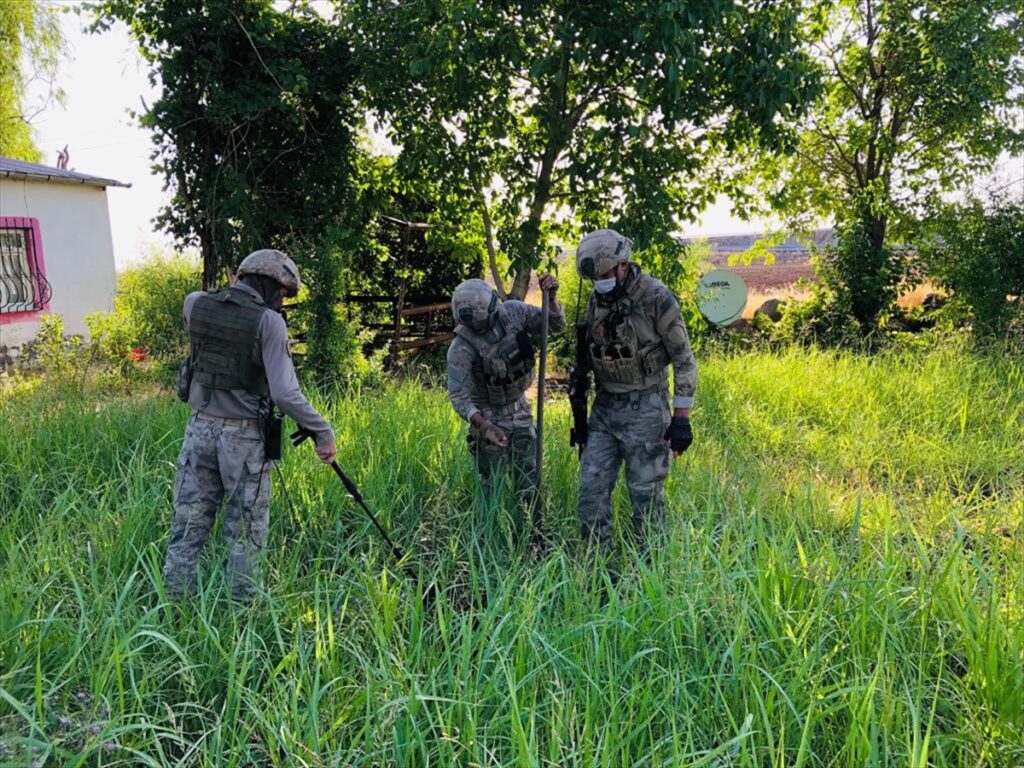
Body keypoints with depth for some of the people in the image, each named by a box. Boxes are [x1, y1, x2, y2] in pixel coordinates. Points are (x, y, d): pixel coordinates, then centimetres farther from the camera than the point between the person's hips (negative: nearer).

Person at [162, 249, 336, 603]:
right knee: (246, 535, 6)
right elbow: (285, 394, -18)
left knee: (188, 526, 11)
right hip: (245, 437, -4)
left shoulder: (195, 304, 2)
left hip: (200, 428, 5)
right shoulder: (269, 321, -13)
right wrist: (323, 431, -10)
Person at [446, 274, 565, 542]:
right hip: (488, 417, -4)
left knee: (529, 482, 10)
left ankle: (535, 538, 22)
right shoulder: (462, 347, -24)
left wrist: (550, 296, -18)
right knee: (494, 487, 1)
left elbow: (556, 325, 0)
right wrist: (484, 425, -39)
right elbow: (458, 395, -25)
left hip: (520, 411, 4)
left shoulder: (513, 312, -11)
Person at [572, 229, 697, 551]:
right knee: (591, 488, 4)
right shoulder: (596, 300, 6)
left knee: (646, 494, 2)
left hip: (645, 410, -6)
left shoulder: (657, 298, -13)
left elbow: (684, 361, -11)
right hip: (604, 409, 6)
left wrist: (681, 418, -14)